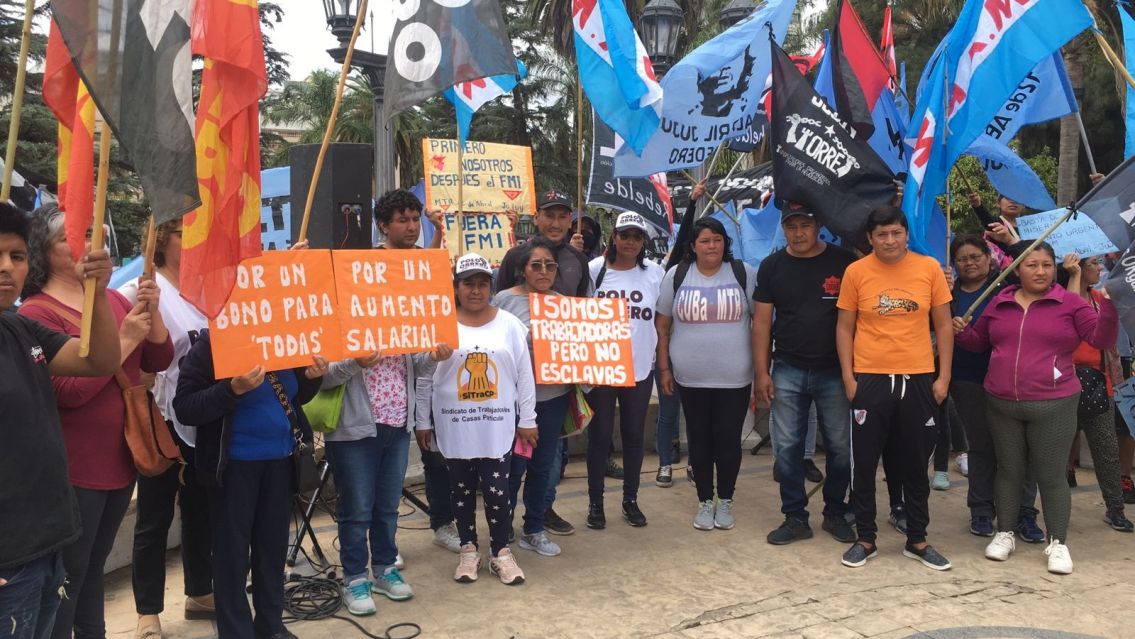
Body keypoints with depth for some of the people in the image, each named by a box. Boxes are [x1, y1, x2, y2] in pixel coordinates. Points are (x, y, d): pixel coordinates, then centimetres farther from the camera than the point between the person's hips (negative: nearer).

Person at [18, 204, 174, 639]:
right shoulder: (36, 313, -12)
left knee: (94, 566, 20)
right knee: (67, 576, 2)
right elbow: (68, 392, -21)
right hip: (74, 468, -7)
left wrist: (151, 311, -9)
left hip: (122, 459, 7)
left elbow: (159, 361, 6)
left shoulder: (113, 300, 7)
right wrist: (124, 339, -20)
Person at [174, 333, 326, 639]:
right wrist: (233, 389, -31)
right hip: (235, 463, -5)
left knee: (273, 545, 14)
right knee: (233, 551, 4)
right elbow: (184, 408, -17)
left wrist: (311, 377, -6)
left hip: (279, 459, 6)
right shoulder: (211, 344, -11)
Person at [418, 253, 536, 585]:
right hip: (455, 427, 0)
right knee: (462, 490, 11)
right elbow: (424, 377, 2)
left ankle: (501, 552, 18)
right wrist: (423, 422, 2)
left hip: (498, 426, 0)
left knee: (498, 490, 1)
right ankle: (468, 550, 26)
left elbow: (524, 375, 4)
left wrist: (527, 420, 3)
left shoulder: (509, 324, 1)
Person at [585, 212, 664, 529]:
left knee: (634, 434, 12)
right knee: (600, 435, 7)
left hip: (640, 368, 2)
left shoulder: (655, 273, 1)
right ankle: (595, 502, 20)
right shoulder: (594, 269, -5)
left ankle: (630, 499, 26)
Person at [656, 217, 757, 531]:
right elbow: (662, 325, 6)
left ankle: (725, 501, 25)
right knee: (699, 440, 10)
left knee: (729, 440, 6)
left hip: (735, 378, -1)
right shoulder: (676, 276, 2)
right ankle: (705, 502, 25)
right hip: (691, 378, 1)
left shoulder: (743, 273, 0)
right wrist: (664, 368, 3)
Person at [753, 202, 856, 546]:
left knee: (840, 446, 7)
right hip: (787, 371, 1)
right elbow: (762, 321, 3)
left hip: (834, 371, -1)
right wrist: (761, 372, -2)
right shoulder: (772, 266, 3)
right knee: (788, 446, 4)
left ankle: (835, 513, 24)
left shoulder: (844, 262, -2)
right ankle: (795, 517, 15)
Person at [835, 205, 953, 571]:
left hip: (918, 379, 1)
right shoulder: (856, 272, -2)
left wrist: (943, 377, 0)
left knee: (915, 465, 12)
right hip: (870, 379, -1)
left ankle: (917, 541, 26)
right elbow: (845, 328, 2)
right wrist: (848, 378, -4)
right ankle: (865, 539, 21)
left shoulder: (929, 268, 0)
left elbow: (943, 325, 5)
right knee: (865, 464, 6)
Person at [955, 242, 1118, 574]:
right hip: (1001, 405, 3)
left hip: (1053, 406, -3)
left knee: (1051, 475, 3)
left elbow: (1103, 339, -9)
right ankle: (1004, 533, 25)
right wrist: (962, 331, -3)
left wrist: (1108, 304, -24)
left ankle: (1058, 543, 17)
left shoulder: (1069, 302, -3)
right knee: (1009, 470, 13)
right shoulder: (1000, 302, 6)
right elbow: (979, 341, 18)